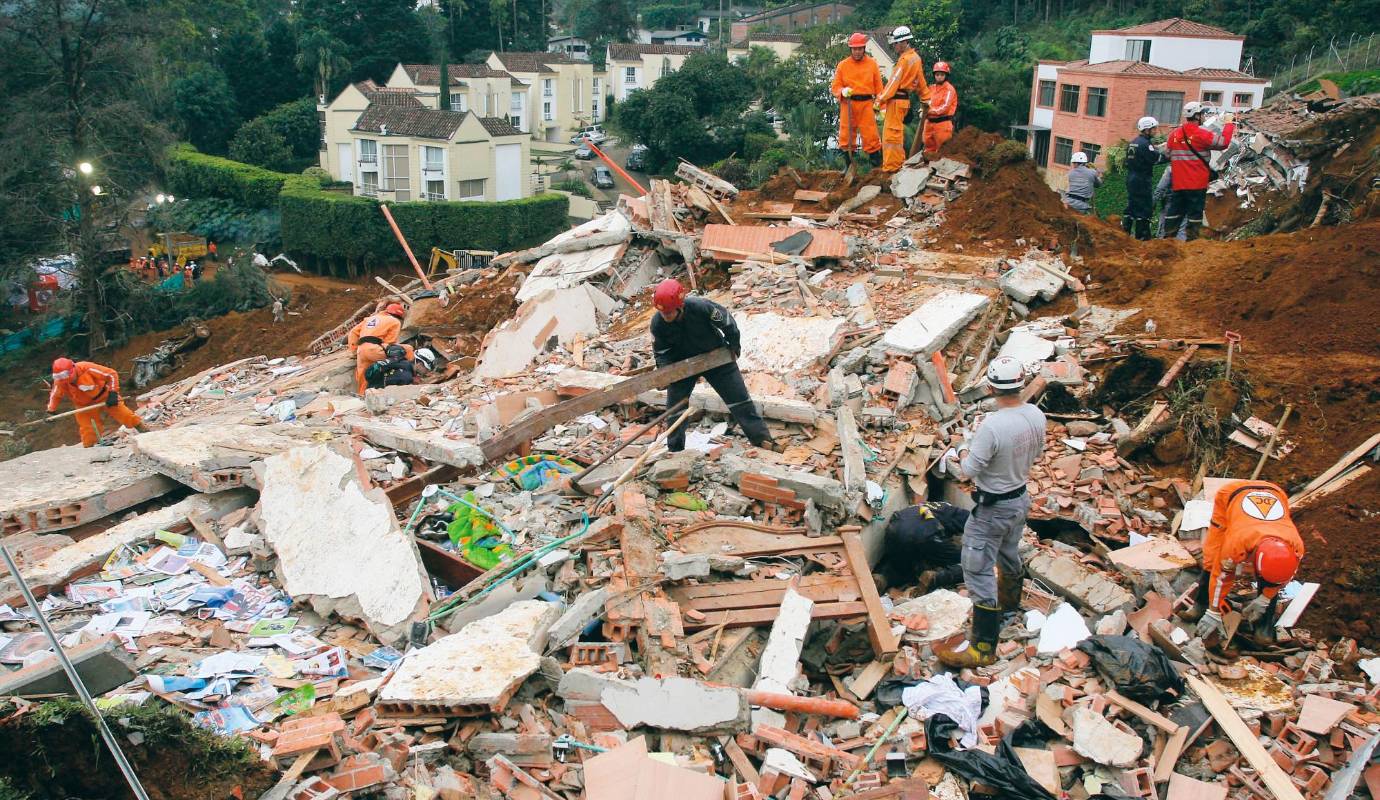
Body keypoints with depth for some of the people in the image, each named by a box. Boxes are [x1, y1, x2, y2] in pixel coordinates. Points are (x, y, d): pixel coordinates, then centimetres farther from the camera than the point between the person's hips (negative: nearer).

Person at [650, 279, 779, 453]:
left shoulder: (701, 307, -35)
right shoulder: (657, 323, -26)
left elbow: (726, 321, -16)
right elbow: (661, 351, -8)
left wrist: (734, 346, -5)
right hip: (682, 363, 2)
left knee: (738, 398, 0)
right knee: (674, 405, 2)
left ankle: (762, 439, 9)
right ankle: (675, 450, 19)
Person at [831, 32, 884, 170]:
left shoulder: (872, 64, 6)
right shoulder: (842, 65, 6)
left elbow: (878, 87, 6)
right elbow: (835, 87, 7)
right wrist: (842, 91, -16)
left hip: (866, 105, -1)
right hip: (848, 105, 1)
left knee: (870, 136, -4)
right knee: (846, 137, 4)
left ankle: (876, 165, 4)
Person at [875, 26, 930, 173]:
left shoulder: (905, 59, -15)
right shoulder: (916, 58, 13)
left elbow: (894, 81, -19)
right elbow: (921, 82, 20)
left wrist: (880, 100, -20)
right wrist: (926, 99, 28)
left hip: (897, 100, -10)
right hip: (905, 99, 10)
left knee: (891, 133, -7)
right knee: (897, 133, 17)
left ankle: (890, 167, -7)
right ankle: (899, 163, 22)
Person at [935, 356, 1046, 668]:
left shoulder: (992, 426, -33)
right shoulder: (1037, 416, -9)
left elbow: (969, 471, -22)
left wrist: (963, 454, -1)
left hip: (992, 509, -8)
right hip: (1021, 499, 8)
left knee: (978, 571, 1)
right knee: (1007, 553, 32)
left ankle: (982, 647, 5)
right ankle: (1010, 599, 58)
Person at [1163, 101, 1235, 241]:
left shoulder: (1174, 134, 4)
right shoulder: (1202, 134, -12)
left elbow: (1169, 155, 12)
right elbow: (1224, 142, -11)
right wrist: (1229, 123, 0)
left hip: (1178, 183, 5)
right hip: (1197, 183, -5)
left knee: (1174, 213, 10)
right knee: (1195, 213, 2)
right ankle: (1191, 239, 3)